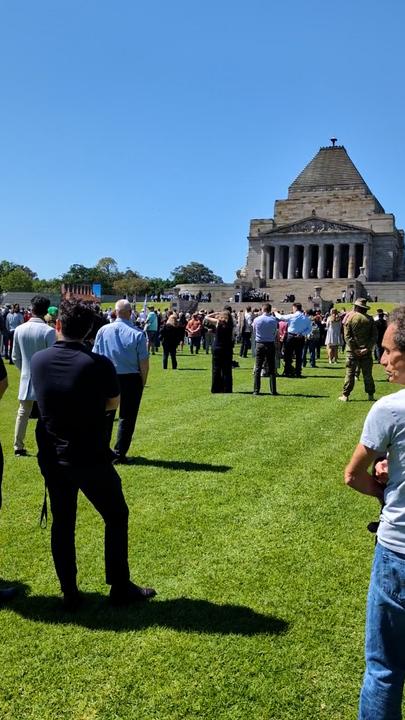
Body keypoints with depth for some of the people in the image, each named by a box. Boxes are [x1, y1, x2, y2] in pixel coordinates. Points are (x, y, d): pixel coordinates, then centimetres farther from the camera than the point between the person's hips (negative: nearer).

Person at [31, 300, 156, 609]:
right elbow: (114, 403, -3)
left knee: (62, 523, 16)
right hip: (91, 459, -4)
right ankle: (120, 588, 20)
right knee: (116, 517, 13)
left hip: (51, 458, 4)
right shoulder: (99, 364, -18)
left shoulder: (38, 360, -5)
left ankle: (69, 594, 25)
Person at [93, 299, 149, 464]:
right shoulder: (137, 334, -12)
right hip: (131, 378, -3)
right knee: (127, 417, 8)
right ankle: (119, 453, 10)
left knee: (106, 415, 17)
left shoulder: (103, 330, -4)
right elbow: (144, 362, -10)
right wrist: (143, 382, 4)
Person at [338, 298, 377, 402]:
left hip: (352, 351, -2)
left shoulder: (349, 317, -5)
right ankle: (371, 395, 14)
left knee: (350, 373, 3)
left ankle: (345, 395, 3)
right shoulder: (370, 319, 0)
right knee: (367, 374, 10)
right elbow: (374, 335, -4)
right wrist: (368, 348, -7)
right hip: (366, 352, 2)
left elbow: (347, 336, -11)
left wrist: (354, 349, -11)